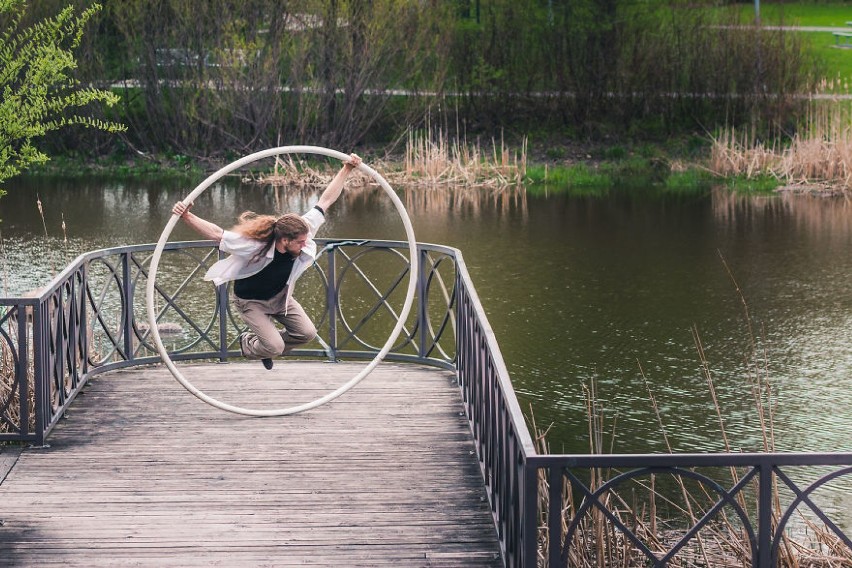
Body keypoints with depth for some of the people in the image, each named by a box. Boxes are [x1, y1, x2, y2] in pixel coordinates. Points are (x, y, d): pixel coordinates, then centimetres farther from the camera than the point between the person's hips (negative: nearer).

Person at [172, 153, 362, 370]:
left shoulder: (301, 235, -27)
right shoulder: (253, 245, -40)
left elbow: (325, 201, -24)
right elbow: (216, 233, -39)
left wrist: (347, 169, -29)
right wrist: (187, 217, -53)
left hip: (280, 295, 6)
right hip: (252, 301, -5)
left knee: (307, 333, -1)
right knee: (275, 348, -14)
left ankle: (266, 344, 26)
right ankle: (248, 344, 22)